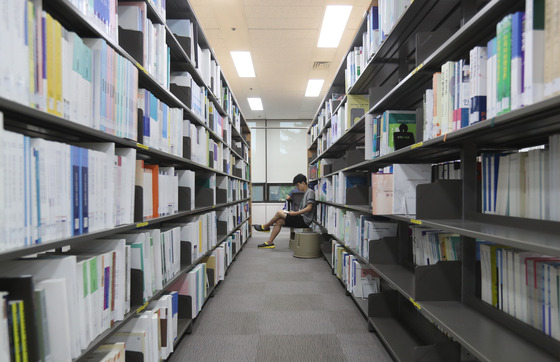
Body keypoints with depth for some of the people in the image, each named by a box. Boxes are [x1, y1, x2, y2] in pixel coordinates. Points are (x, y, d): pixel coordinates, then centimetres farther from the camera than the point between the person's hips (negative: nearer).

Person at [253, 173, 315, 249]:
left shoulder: (310, 192, -10)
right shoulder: (305, 193, 20)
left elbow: (309, 208, -20)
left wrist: (295, 213, -19)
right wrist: (294, 212, 9)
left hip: (304, 220, -9)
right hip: (301, 218, 9)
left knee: (279, 213, -12)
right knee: (279, 221, 0)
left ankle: (265, 227, 10)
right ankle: (269, 242, 1)